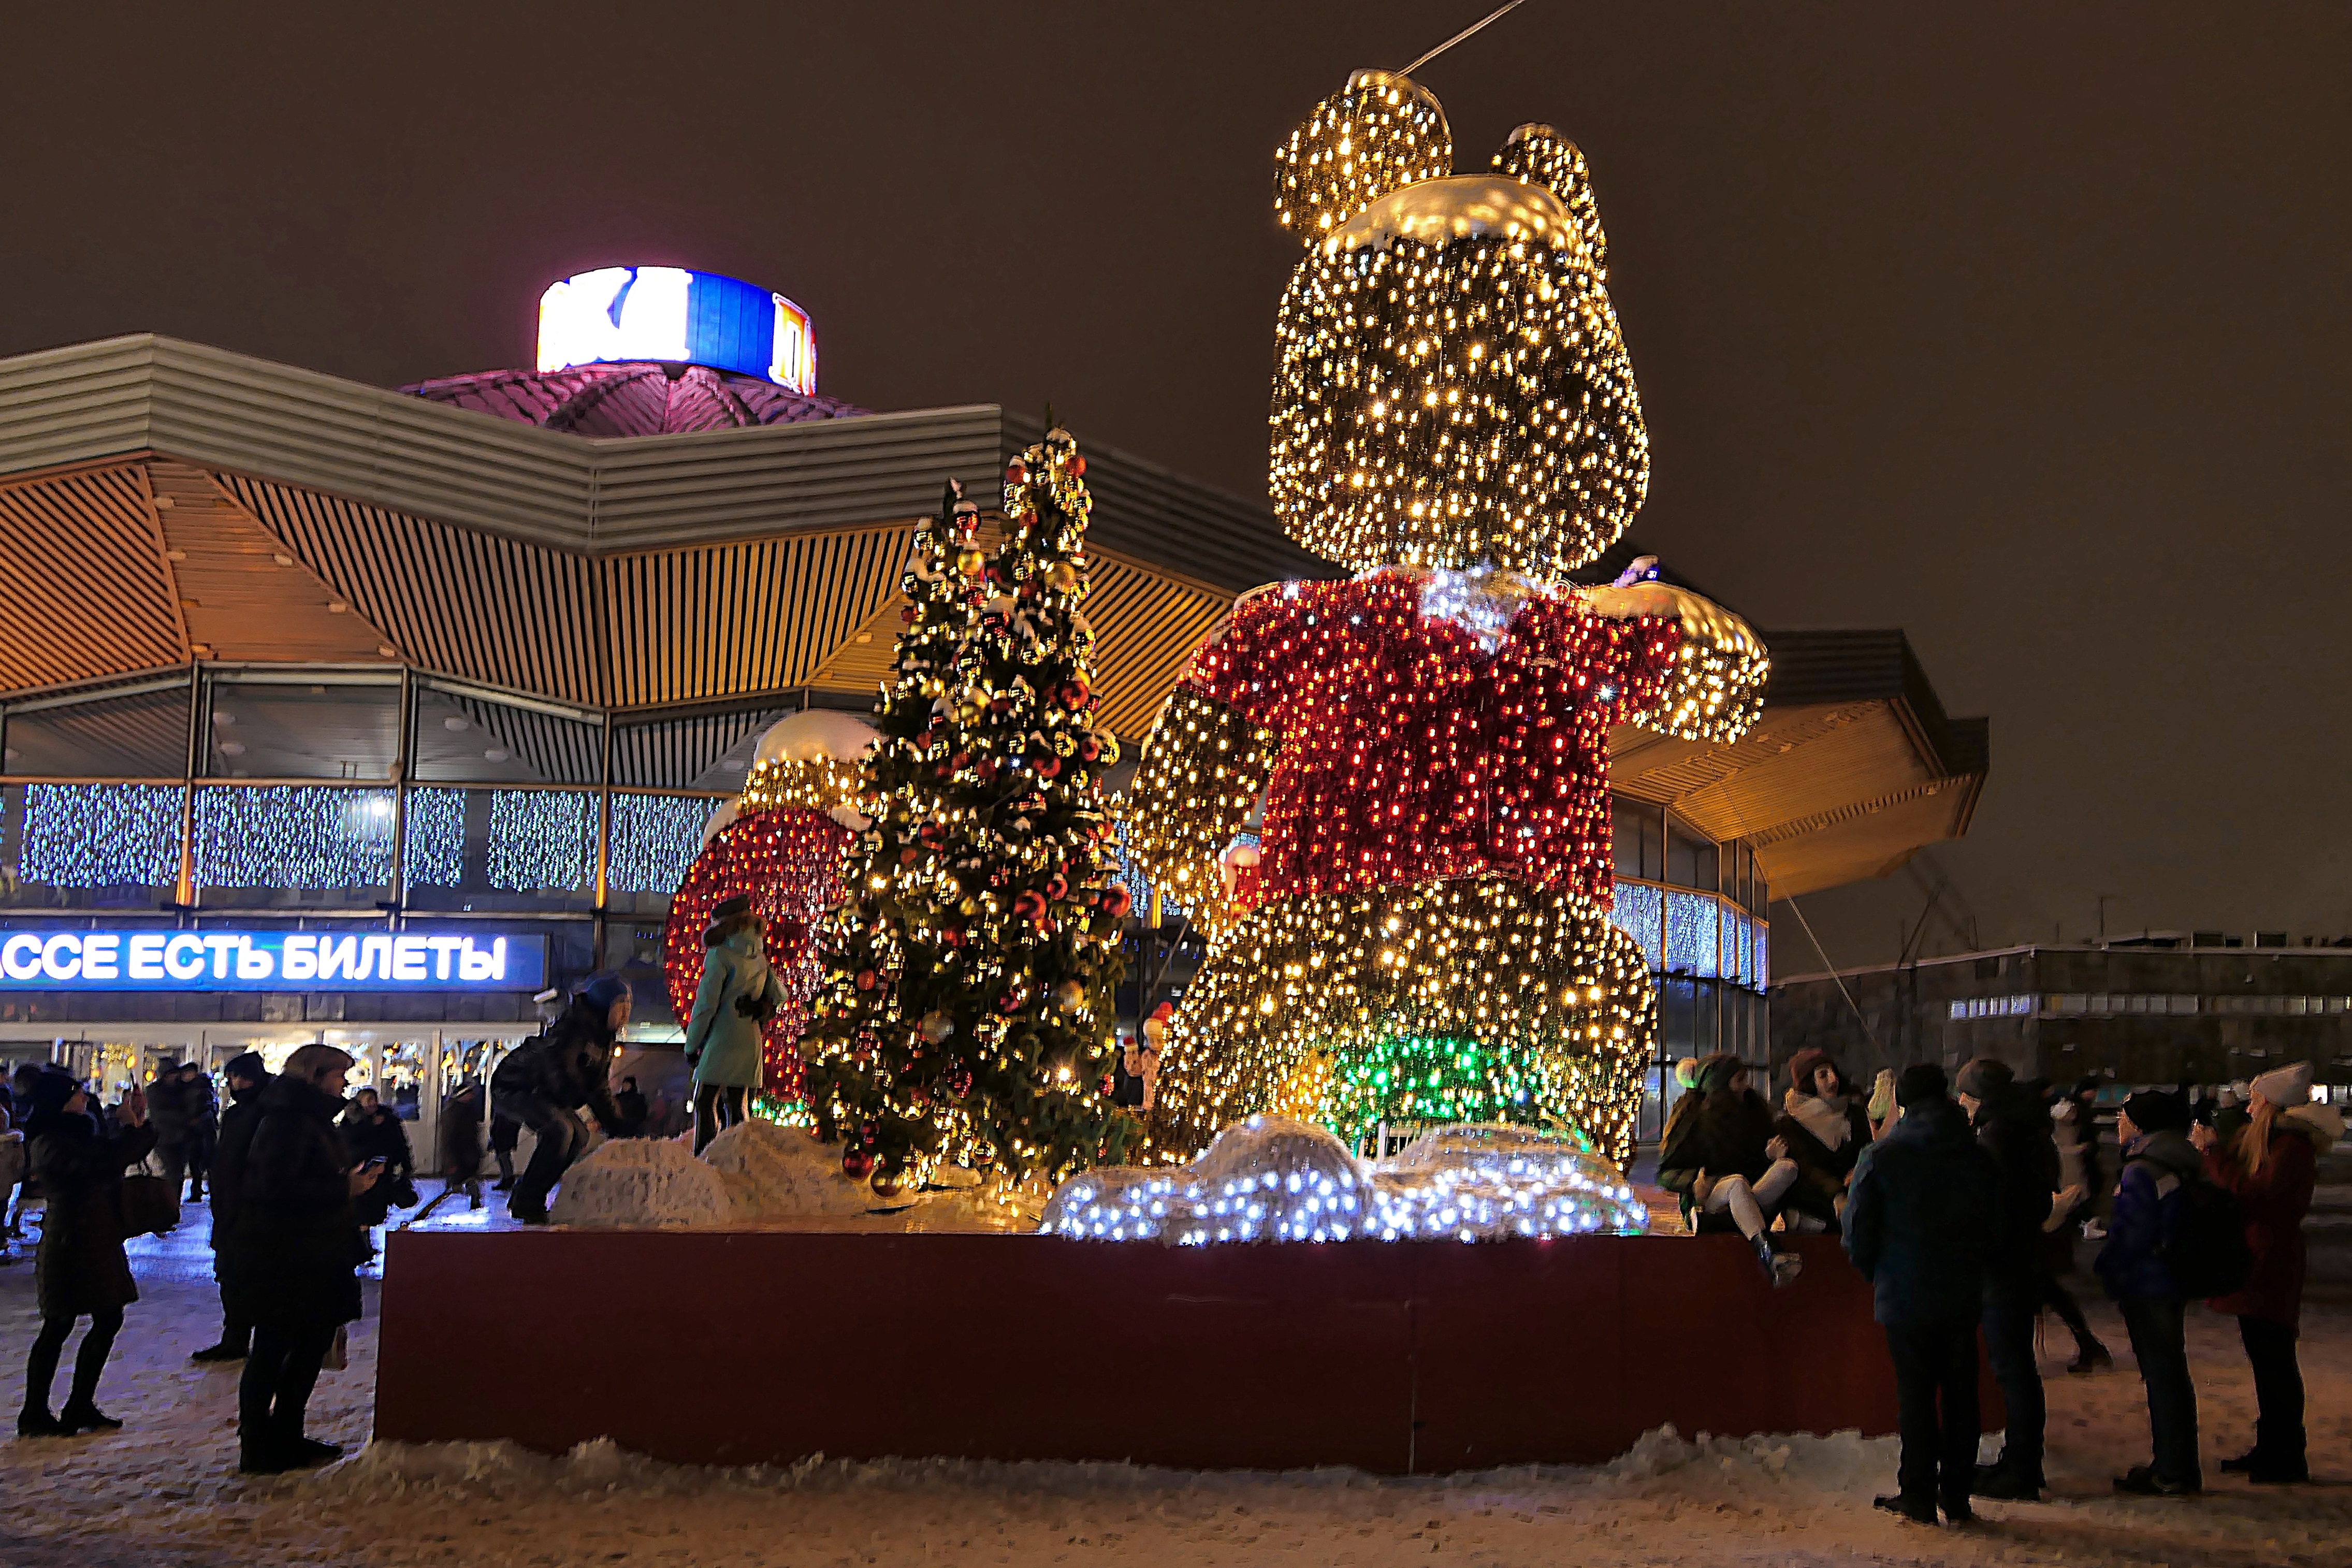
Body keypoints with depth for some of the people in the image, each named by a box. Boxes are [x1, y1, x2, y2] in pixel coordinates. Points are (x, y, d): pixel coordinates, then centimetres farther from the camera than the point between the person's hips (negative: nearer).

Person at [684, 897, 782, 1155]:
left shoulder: (720, 956, -9)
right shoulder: (759, 958, 11)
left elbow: (706, 1003, -10)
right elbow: (779, 996, 17)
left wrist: (692, 1044, -4)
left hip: (721, 1039, -7)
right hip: (751, 1042, 7)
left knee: (705, 1103, -4)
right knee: (736, 1105, 11)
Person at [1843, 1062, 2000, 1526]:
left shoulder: (1881, 1157, -8)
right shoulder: (1976, 1157, 0)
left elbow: (1859, 1231, -6)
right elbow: (1993, 1226, 6)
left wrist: (1876, 1274, 11)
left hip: (1906, 1297, -3)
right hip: (1963, 1296, 3)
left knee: (1915, 1393, 5)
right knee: (1960, 1393, 9)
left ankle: (1918, 1495, 10)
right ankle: (1957, 1496, 15)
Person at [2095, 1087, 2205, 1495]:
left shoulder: (2141, 1172, -18)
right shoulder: (2182, 1166, 11)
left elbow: (2132, 1234, -20)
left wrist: (2108, 1268, -6)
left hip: (2147, 1286, -9)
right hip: (2174, 1281, 9)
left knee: (2161, 1374, -4)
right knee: (2173, 1374, 15)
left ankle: (2170, 1473, 1)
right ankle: (2182, 1468, 22)